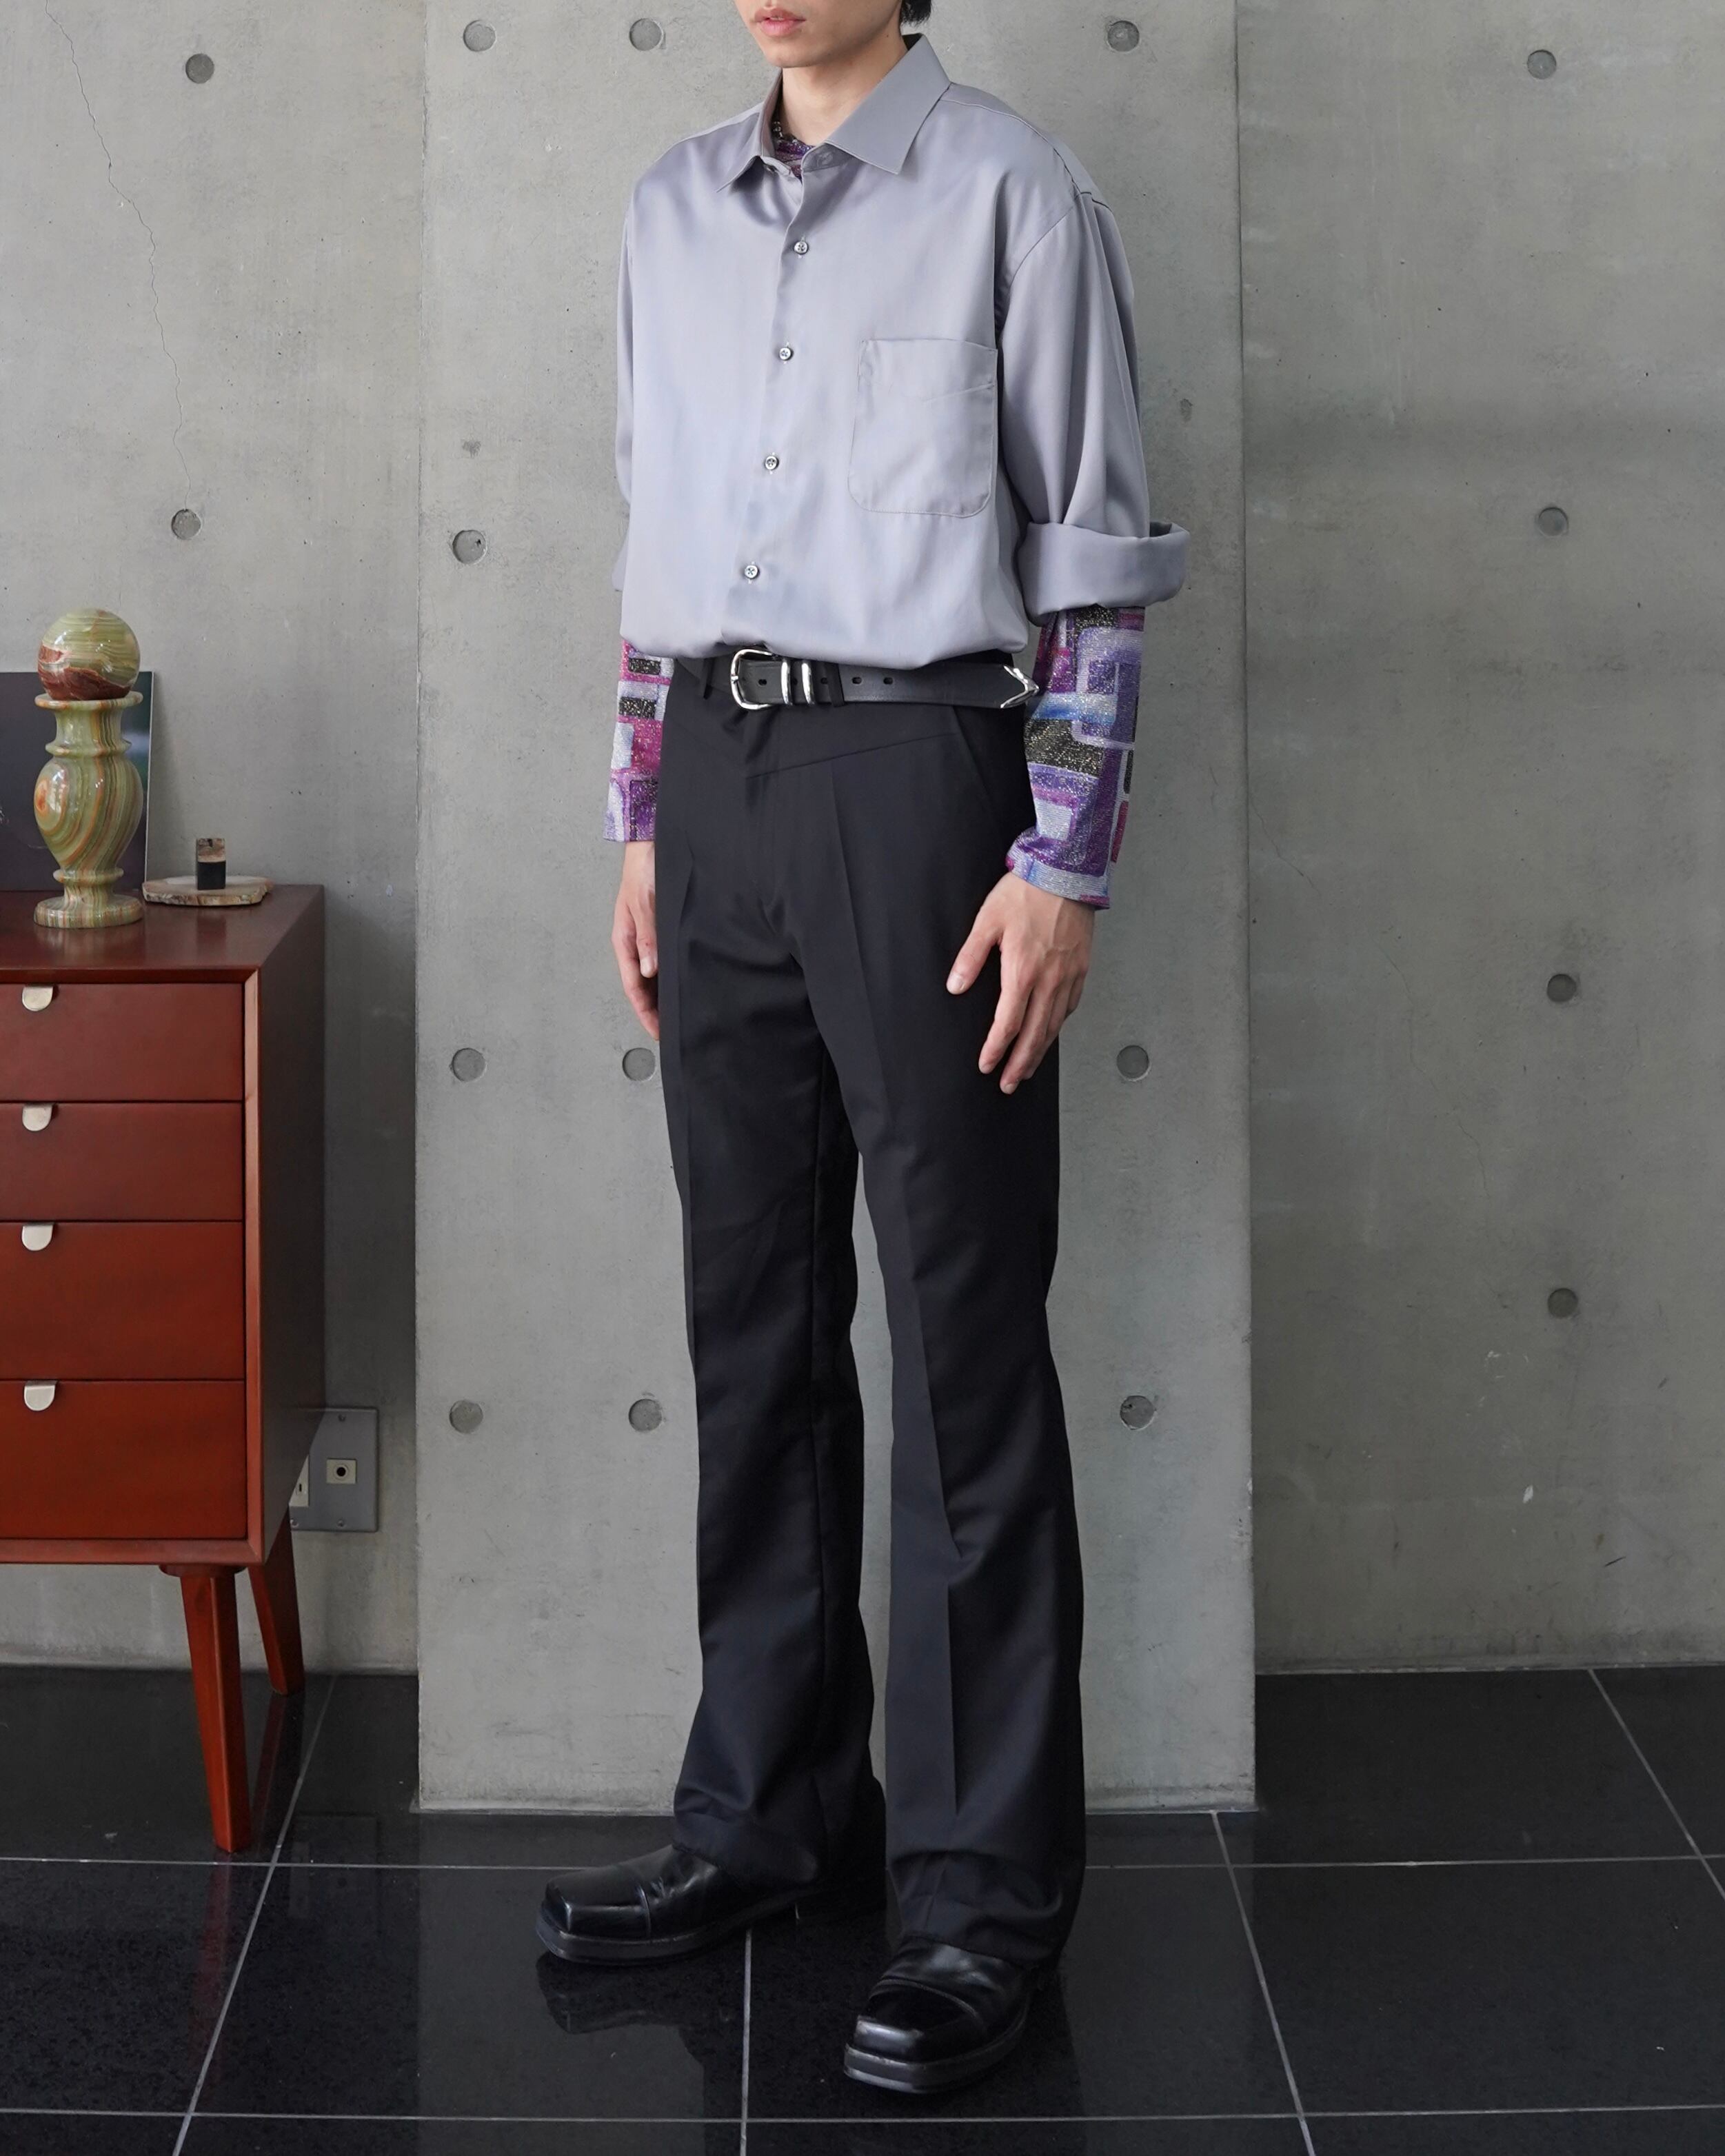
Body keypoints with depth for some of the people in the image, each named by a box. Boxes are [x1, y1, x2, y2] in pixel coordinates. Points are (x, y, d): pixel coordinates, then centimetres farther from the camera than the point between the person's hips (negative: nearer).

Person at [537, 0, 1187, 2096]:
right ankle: (770, 1808, 23)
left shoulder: (1010, 193, -3)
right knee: (754, 1320, 11)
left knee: (965, 1345, -2)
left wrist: (1064, 866, -11)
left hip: (917, 768, -6)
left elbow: (1094, 552, -6)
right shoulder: (675, 208, 14)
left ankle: (984, 1882, 5)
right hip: (719, 775, 6)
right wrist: (643, 832, 14)